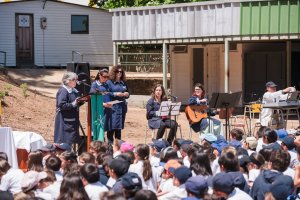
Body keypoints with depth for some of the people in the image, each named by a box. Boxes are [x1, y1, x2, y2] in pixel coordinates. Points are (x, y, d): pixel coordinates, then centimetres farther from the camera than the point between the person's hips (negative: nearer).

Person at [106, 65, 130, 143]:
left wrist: (127, 94, 0)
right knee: (111, 127, -10)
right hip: (113, 108, -6)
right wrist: (115, 94, -17)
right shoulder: (109, 82, -2)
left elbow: (127, 95, 22)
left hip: (122, 107, 6)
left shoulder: (124, 83, 15)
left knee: (119, 128, 10)